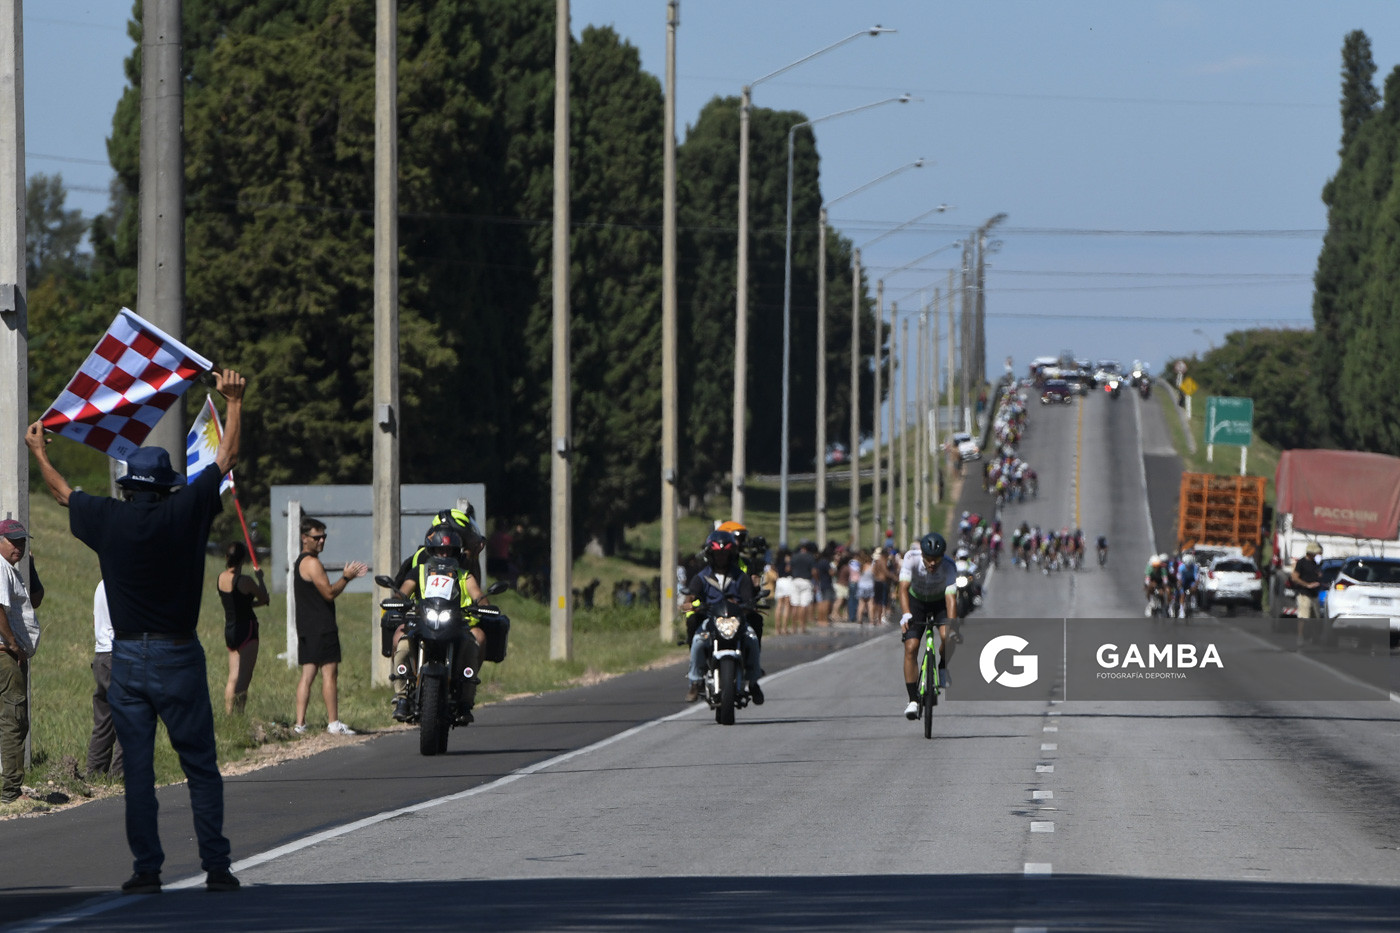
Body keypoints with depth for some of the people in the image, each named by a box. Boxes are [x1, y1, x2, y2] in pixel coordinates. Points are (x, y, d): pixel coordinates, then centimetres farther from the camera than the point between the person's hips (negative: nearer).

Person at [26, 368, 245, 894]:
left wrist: (38, 452, 37)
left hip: (127, 658, 2)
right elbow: (226, 458, 6)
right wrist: (234, 402, 19)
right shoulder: (185, 512, -6)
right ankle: (216, 867, -1)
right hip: (179, 658, -1)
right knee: (201, 767, 2)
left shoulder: (108, 520, -1)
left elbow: (63, 493, 19)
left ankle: (146, 870, 2)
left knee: (137, 768, 4)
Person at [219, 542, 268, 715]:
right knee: (243, 679, -5)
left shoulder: (221, 578, 3)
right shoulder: (245, 580, -18)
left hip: (229, 630, 7)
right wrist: (260, 578, 9)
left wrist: (255, 602, 8)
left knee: (233, 678, 12)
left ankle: (228, 715, 12)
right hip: (246, 630, -7)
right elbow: (264, 599, -4)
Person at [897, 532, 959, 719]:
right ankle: (913, 700, -9)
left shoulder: (948, 567, -32)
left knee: (947, 636, -28)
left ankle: (944, 668, 5)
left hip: (940, 602, 0)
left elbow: (951, 598, -39)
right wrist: (906, 615, -54)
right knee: (911, 648, -15)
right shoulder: (912, 558, -31)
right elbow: (904, 588, -39)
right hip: (916, 601, 0)